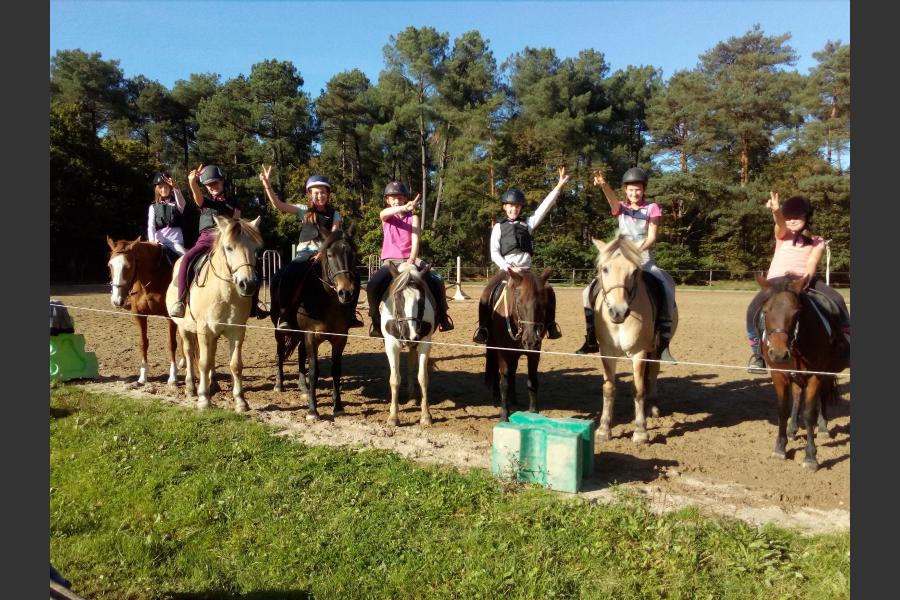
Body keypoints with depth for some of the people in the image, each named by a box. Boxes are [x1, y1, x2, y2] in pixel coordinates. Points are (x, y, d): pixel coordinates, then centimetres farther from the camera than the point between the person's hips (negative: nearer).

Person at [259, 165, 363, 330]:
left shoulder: (334, 214, 10)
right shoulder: (304, 210, 9)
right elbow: (278, 205, 0)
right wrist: (267, 185, -14)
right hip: (305, 254, -1)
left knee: (353, 278, -16)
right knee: (282, 278, -28)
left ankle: (349, 315, -1)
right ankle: (285, 316, -18)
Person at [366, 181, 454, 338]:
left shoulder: (413, 218, 6)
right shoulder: (385, 216, 5)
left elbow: (415, 239, -10)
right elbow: (387, 212, -21)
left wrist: (412, 258, -28)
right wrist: (405, 208, -42)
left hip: (410, 259, 1)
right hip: (390, 260, 0)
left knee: (437, 280, -20)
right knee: (373, 285, -27)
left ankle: (441, 315, -2)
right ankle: (375, 320, -6)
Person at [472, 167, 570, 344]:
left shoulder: (528, 223, 12)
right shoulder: (499, 227, 7)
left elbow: (545, 206, 2)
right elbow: (494, 253, 0)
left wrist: (559, 186, -5)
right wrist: (509, 268, -13)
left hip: (526, 270, 2)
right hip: (506, 269, -2)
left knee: (548, 290, -15)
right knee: (486, 294, -24)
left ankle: (550, 326, 1)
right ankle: (483, 329, -14)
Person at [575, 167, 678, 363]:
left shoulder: (652, 208, 3)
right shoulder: (621, 208, 8)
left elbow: (652, 237, -6)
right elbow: (612, 200, -16)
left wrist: (637, 251, -26)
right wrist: (603, 184, -39)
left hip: (644, 261, -3)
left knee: (667, 291, -28)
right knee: (589, 292, -9)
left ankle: (663, 345, -24)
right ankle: (591, 340, 2)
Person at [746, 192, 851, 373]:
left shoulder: (817, 242, 12)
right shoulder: (783, 235, 12)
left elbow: (811, 264, -6)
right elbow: (780, 224, -13)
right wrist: (776, 211, -39)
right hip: (778, 280, -1)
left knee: (837, 301, -25)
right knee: (754, 309, -29)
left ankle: (844, 343, -7)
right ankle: (757, 352, -10)